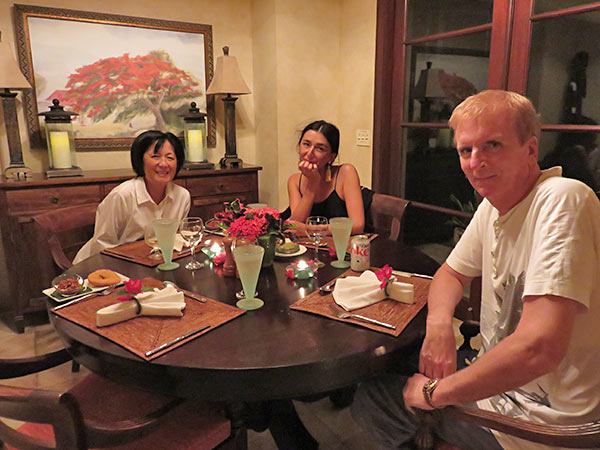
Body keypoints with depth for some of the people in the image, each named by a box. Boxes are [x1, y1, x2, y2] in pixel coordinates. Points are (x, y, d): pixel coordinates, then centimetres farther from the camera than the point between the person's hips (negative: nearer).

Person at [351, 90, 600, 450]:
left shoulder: (561, 200, -28)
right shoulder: (493, 205, 0)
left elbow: (539, 347, -36)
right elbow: (452, 272, 12)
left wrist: (436, 392, -22)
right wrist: (439, 323, -11)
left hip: (543, 412, -7)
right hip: (498, 378, 8)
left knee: (370, 396, -4)